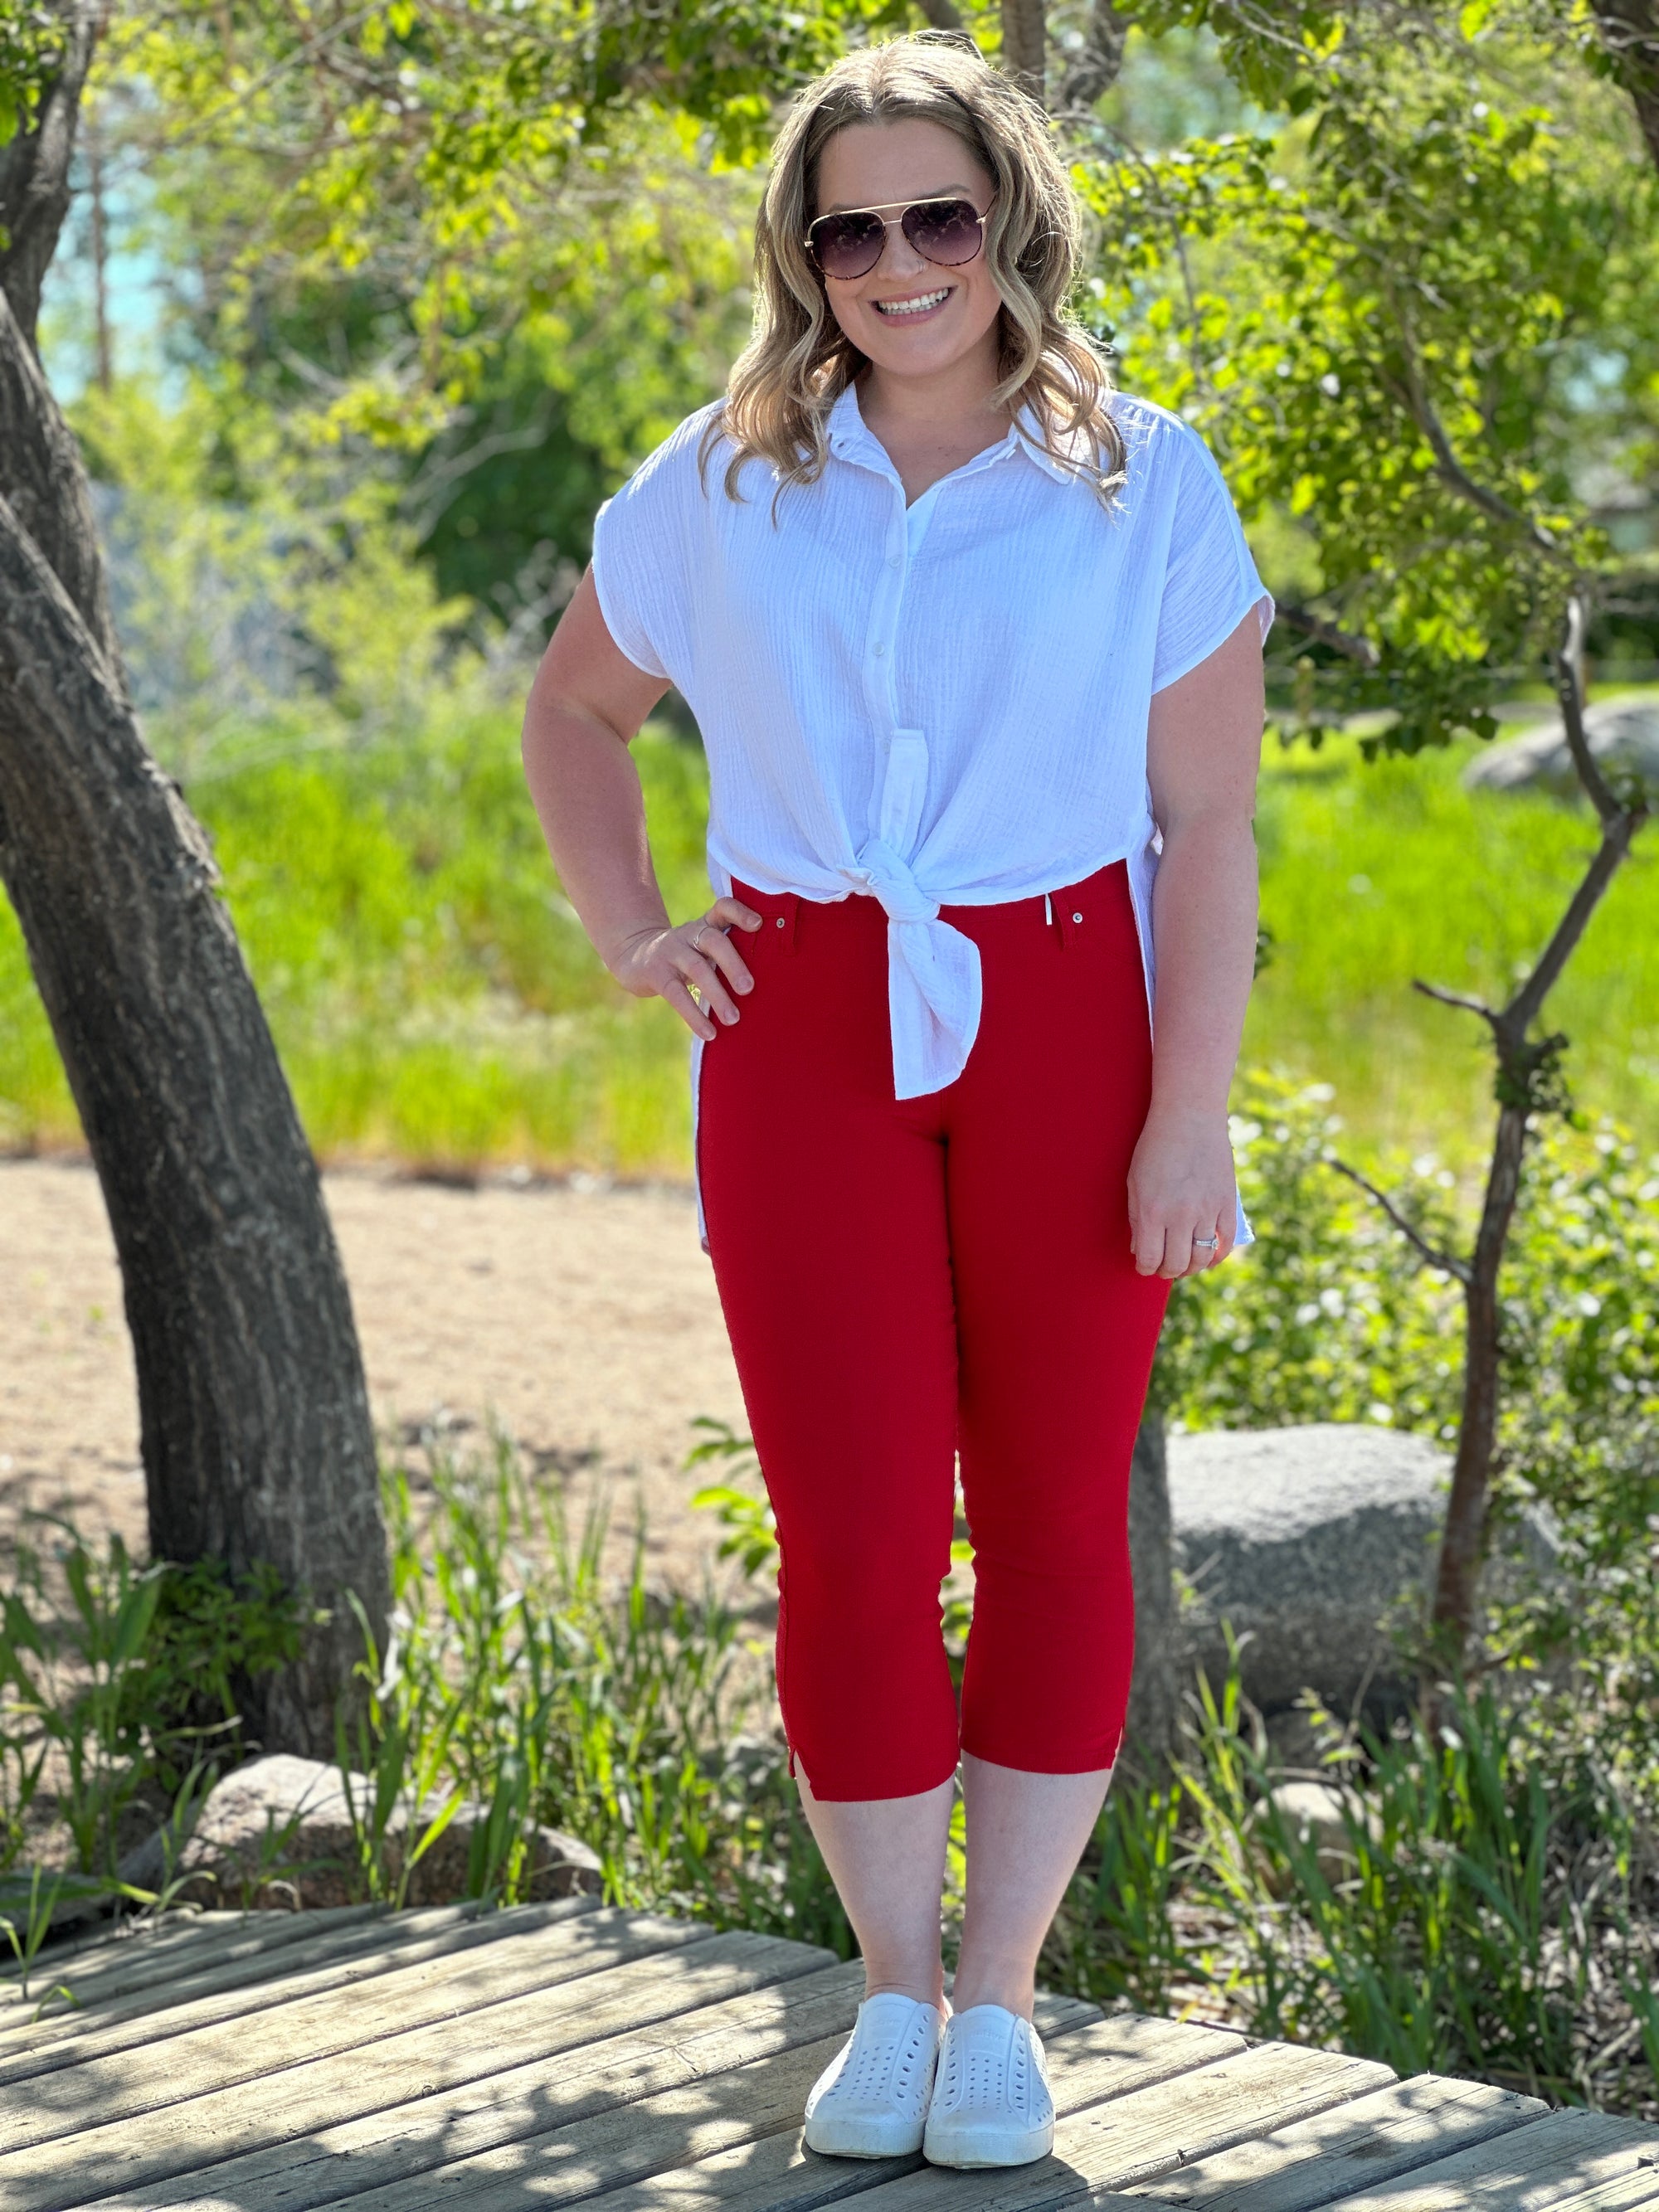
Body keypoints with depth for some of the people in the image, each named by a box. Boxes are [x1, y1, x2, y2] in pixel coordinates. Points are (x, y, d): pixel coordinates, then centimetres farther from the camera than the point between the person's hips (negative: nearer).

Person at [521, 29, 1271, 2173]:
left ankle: (1001, 1998, 15)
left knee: (1052, 1516, 3)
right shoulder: (719, 489, 6)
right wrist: (625, 929, 7)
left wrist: (1191, 1111, -10)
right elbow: (571, 710, 22)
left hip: (1066, 1025, -1)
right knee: (853, 1534, -2)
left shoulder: (1143, 484, 0)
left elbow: (1206, 827, -3)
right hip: (804, 1033, 1)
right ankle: (894, 1991, 14)